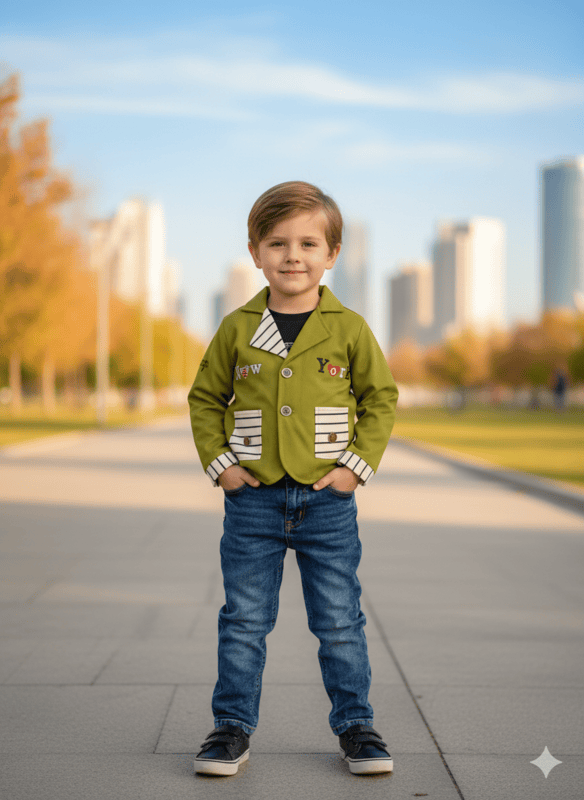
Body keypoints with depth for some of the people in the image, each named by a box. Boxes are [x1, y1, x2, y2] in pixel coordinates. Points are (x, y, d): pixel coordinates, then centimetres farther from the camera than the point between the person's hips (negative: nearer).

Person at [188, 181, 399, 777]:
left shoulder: (349, 330, -1)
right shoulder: (237, 329, 1)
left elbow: (381, 397, 5)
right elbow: (205, 398, 9)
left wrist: (358, 464, -4)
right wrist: (217, 462, -2)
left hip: (327, 500, 0)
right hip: (253, 498, 1)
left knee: (339, 622, 7)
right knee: (244, 621, 7)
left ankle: (355, 725, 21)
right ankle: (233, 726, 18)